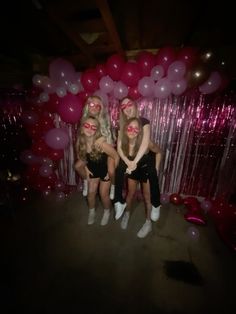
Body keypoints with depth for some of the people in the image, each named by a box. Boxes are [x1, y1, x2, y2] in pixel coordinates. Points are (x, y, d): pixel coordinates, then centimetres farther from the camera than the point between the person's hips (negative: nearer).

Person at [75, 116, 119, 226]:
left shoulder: (101, 143, -34)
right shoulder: (80, 143, -18)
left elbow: (116, 156, -26)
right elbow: (81, 156, 3)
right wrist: (86, 169, 0)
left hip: (105, 170, -4)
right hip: (92, 170, 4)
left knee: (103, 194, 8)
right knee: (91, 192, 14)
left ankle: (107, 212, 41)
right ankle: (92, 212, 45)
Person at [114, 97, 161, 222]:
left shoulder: (143, 121, -14)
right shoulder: (122, 125, -3)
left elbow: (145, 143, -28)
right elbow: (119, 147, -13)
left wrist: (135, 162, -33)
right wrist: (128, 162, -28)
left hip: (145, 154, -2)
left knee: (152, 174, -27)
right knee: (119, 170, -24)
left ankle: (156, 205, -4)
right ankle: (119, 202, -8)